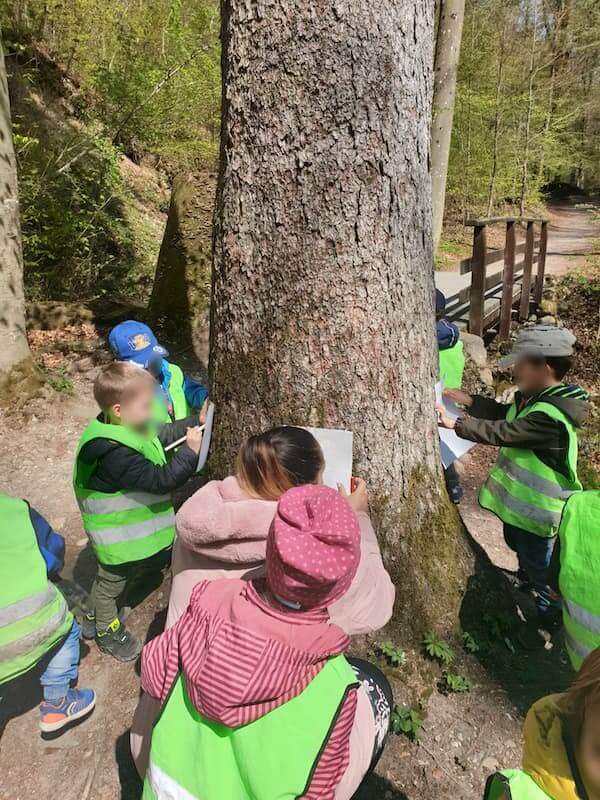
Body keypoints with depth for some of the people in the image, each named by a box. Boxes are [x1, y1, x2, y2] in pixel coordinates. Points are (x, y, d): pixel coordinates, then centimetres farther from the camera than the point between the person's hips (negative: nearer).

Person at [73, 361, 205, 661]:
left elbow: (164, 434, 4)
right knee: (111, 584, 20)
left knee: (110, 580, 32)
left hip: (129, 530, 9)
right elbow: (162, 479, -38)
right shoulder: (116, 454, -39)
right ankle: (107, 632, 47)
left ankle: (93, 619, 56)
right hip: (118, 540, -9)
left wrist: (197, 421, -5)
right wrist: (190, 450, -31)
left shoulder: (128, 427, -10)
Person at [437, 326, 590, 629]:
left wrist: (455, 423, -26)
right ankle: (526, 577, 60)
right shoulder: (534, 397, -5)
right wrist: (469, 401, -3)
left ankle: (550, 612, 37)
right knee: (516, 543, 32)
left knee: (538, 563, 13)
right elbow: (505, 414, 9)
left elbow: (503, 432, -32)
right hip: (520, 496, 9)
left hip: (537, 507, -9)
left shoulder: (550, 416, -35)